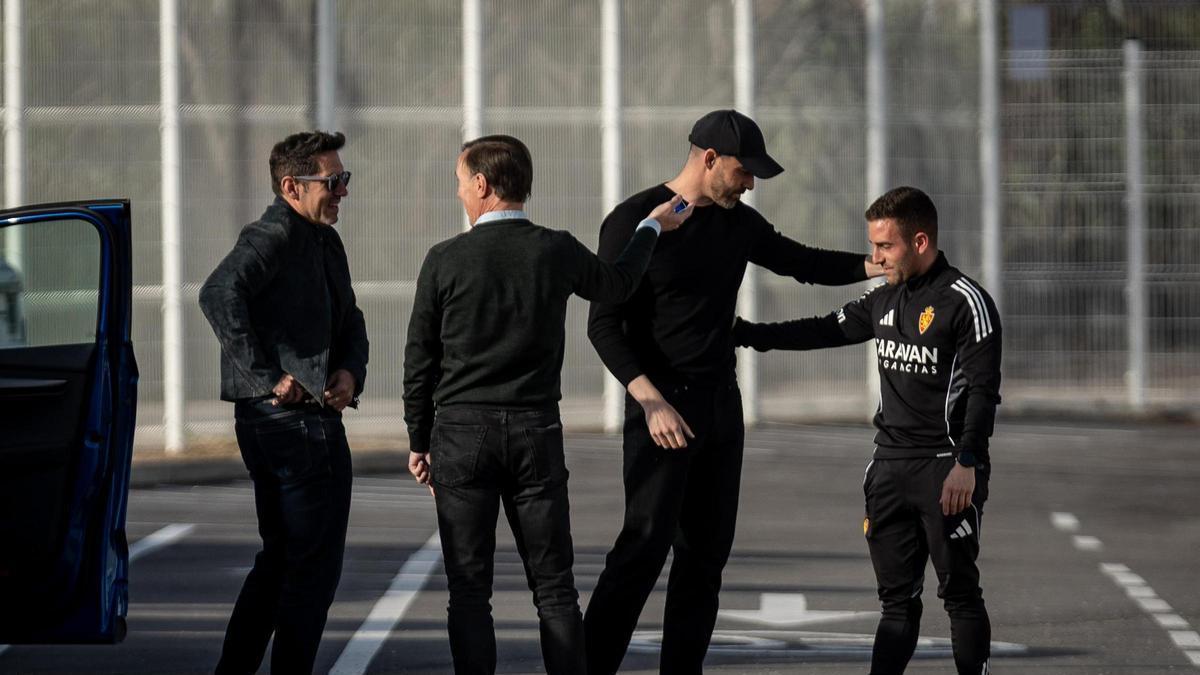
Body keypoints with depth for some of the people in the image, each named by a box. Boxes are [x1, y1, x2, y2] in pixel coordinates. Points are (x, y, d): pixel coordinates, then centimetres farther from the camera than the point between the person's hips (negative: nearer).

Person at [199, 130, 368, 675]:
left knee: (280, 557, 17)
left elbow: (349, 322, 21)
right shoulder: (273, 236, -15)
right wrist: (268, 377, -27)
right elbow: (220, 294, -31)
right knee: (315, 566, -1)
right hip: (300, 422, -10)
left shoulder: (326, 242, 15)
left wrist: (350, 370, -1)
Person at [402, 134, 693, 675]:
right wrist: (652, 227, 38)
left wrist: (419, 442, 12)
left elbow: (420, 361, 0)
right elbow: (615, 286, 21)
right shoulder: (557, 252, -1)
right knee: (554, 589, 7)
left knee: (469, 590, 2)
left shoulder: (445, 260, -5)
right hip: (536, 433, 2)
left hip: (460, 433, -1)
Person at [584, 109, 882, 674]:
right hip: (662, 405, -7)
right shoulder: (633, 221, -10)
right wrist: (651, 402, -23)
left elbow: (801, 262, 24)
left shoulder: (738, 223, 10)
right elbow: (604, 326, -13)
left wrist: (877, 265, 9)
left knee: (706, 553, 5)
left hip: (721, 405, 7)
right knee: (645, 544, -15)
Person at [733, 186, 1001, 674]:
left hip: (945, 469, -7)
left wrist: (966, 464, -22)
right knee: (896, 598, 7)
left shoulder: (965, 301, -11)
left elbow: (983, 390, -15)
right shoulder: (885, 299, 13)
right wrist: (746, 333, 16)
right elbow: (825, 331, 21)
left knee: (959, 592, -4)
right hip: (890, 465, 7)